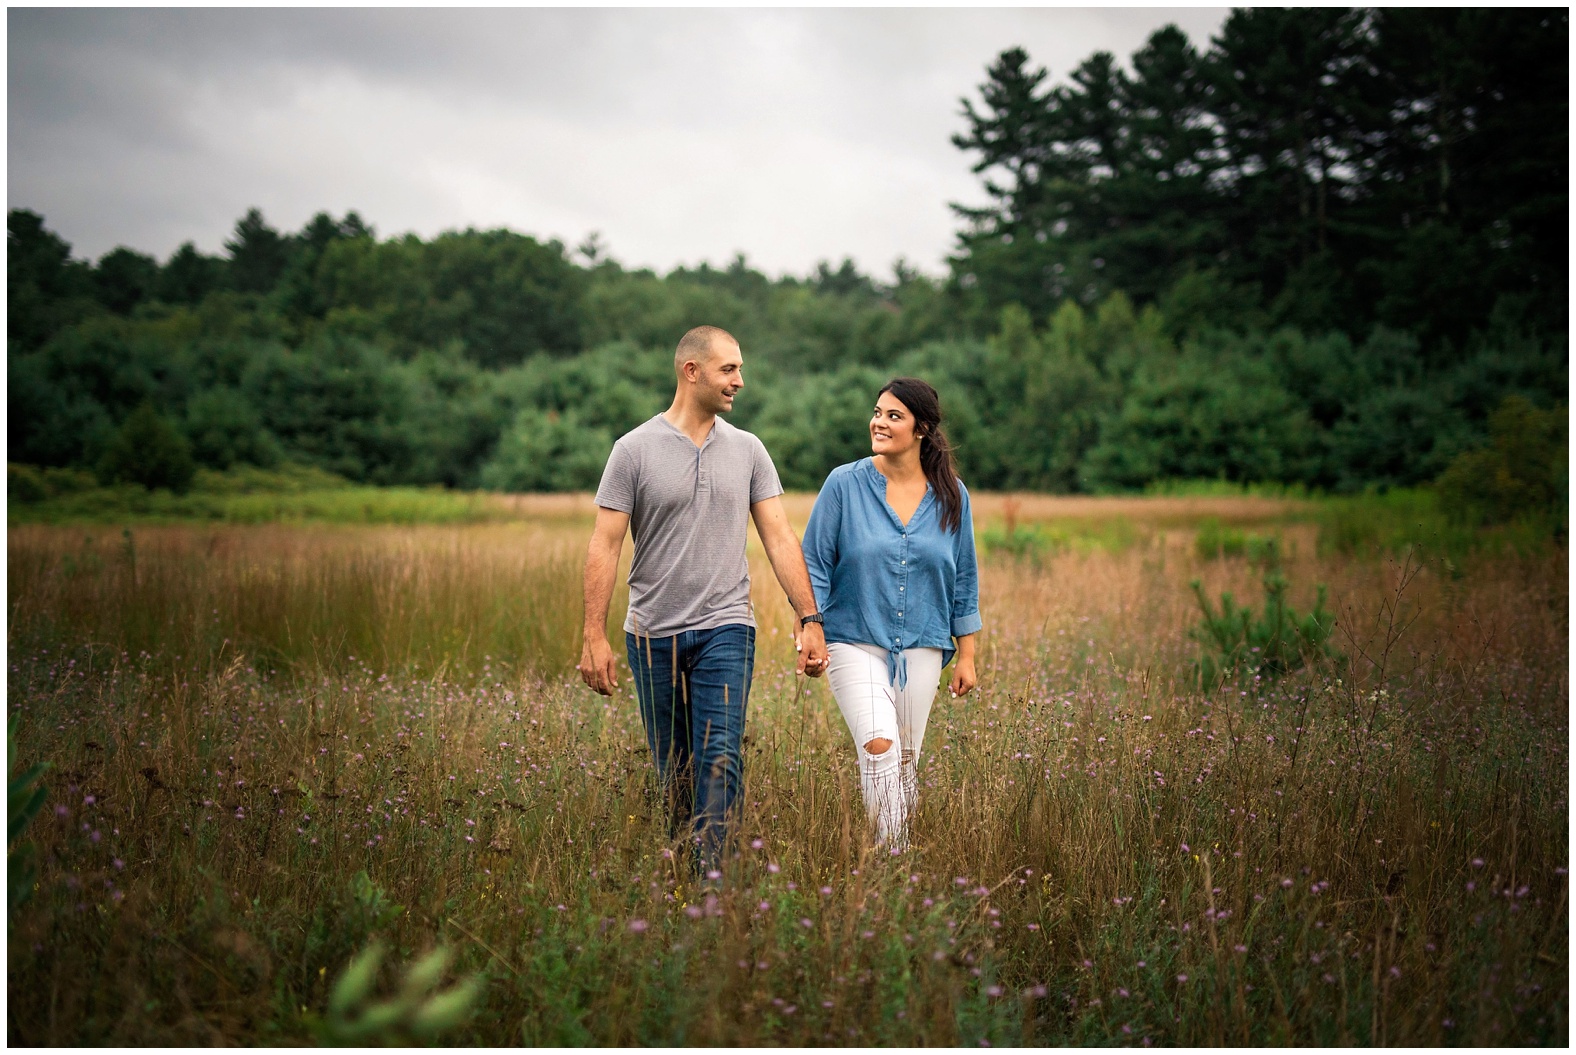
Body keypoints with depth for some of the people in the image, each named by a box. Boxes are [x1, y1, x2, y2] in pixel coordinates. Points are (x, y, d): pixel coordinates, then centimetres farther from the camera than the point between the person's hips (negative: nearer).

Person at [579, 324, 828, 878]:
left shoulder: (748, 450, 7)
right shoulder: (634, 449, -2)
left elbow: (779, 538, 6)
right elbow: (604, 546, -4)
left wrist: (810, 620, -2)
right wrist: (594, 636, -11)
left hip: (725, 629, 1)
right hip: (654, 633, -1)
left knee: (720, 759, -12)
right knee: (672, 769, 9)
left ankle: (709, 874, -14)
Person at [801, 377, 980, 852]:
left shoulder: (951, 495, 3)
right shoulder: (845, 484, -4)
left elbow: (964, 580, 10)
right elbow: (814, 565, 0)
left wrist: (966, 656, 9)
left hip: (921, 647, 3)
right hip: (855, 640, -3)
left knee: (906, 760, 8)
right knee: (878, 743, -22)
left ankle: (902, 847, 23)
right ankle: (887, 853, -18)